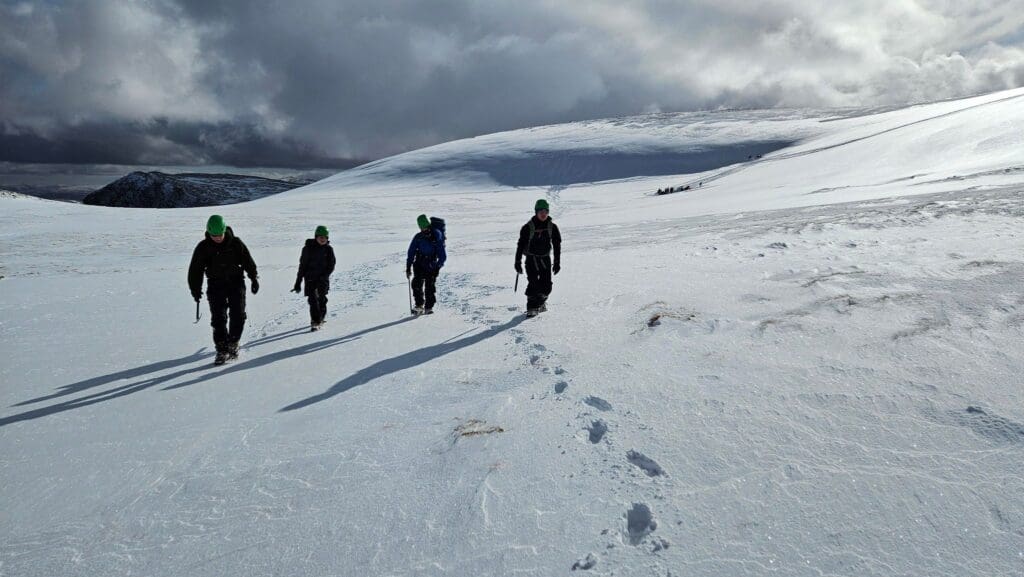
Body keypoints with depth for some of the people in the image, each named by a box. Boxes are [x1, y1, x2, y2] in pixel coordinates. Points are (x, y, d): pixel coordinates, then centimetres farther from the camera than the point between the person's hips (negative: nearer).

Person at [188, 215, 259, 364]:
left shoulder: (235, 243, -7)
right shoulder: (203, 247, -5)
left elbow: (248, 261, 4)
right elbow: (196, 269, 2)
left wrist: (254, 279, 4)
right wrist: (196, 289, 0)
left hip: (236, 282, 0)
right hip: (216, 285, 0)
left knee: (238, 316, -5)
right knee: (218, 318, -6)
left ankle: (233, 343, 14)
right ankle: (222, 350, -1)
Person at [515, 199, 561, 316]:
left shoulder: (552, 227, 0)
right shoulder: (528, 227, -9)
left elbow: (557, 245, 7)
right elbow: (521, 244, -4)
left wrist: (557, 262, 6)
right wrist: (518, 262, -6)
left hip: (545, 259, 3)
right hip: (531, 259, -3)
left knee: (546, 286, -1)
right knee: (533, 284, -12)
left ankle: (541, 303, 27)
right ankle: (531, 308, 1)